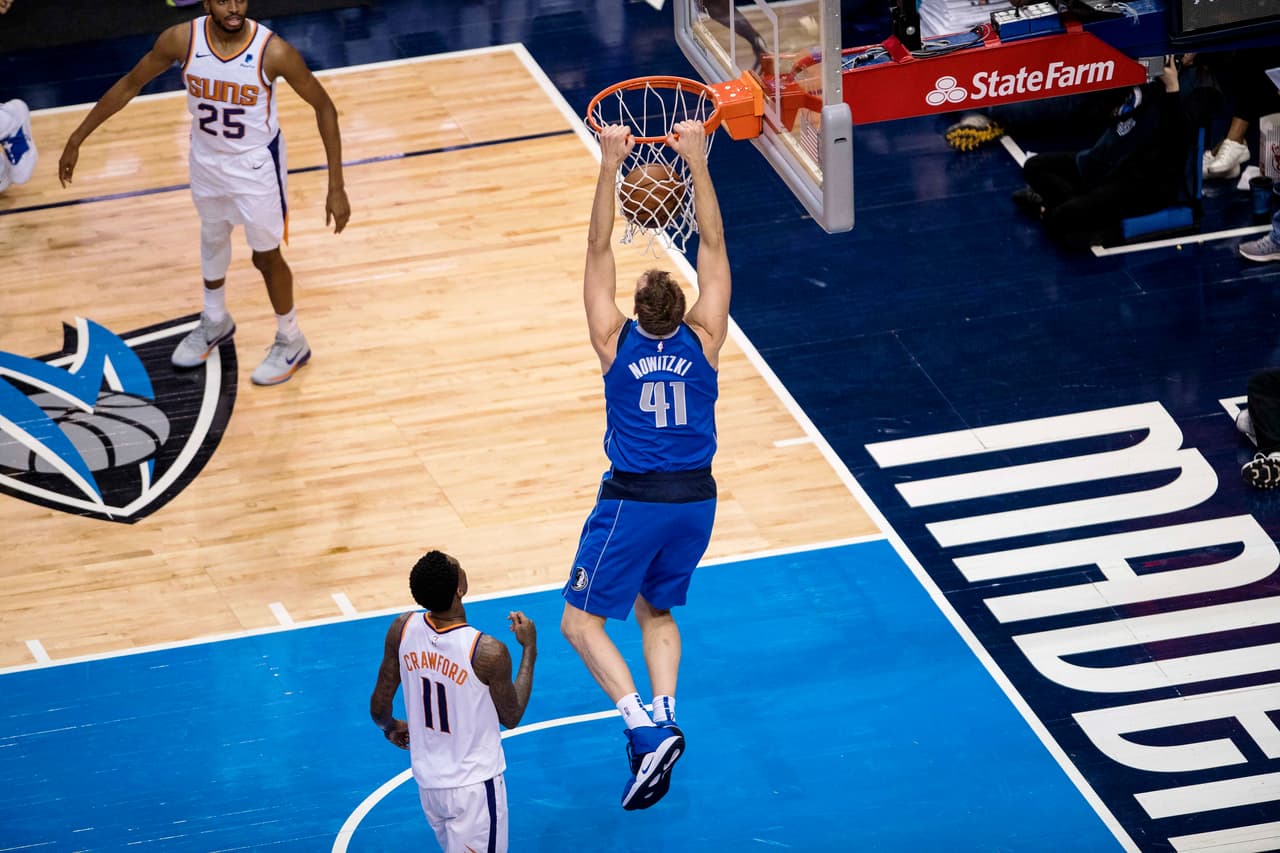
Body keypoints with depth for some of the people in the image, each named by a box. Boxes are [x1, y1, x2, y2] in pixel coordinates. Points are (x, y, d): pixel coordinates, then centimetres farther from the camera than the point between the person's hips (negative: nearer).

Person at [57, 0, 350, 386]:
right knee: (212, 239, 25)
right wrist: (77, 138, -4)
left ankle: (291, 343, 35)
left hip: (256, 164, -4)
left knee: (266, 256, 10)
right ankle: (215, 322, 51)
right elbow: (129, 85, -7)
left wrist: (336, 187, -18)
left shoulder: (273, 51, -30)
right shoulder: (182, 39, -23)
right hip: (207, 160, 4)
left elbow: (323, 107, -17)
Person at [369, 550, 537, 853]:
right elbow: (511, 717, -6)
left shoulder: (403, 630, -12)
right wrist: (529, 649, 3)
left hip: (427, 780, 6)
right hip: (474, 787, -6)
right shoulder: (488, 652, -25)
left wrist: (390, 727, 23)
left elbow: (379, 705, 0)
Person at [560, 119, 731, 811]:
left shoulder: (616, 343, -15)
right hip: (695, 499, 4)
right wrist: (696, 161, -7)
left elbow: (599, 252, -13)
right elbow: (713, 245, -5)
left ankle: (647, 728, -14)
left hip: (634, 501, -4)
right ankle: (663, 718, 5)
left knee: (582, 621, 5)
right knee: (657, 610, 25)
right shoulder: (703, 342, -9)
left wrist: (610, 165, -14)